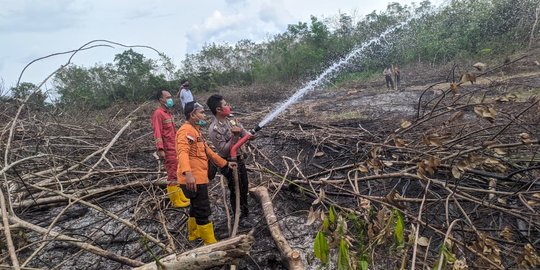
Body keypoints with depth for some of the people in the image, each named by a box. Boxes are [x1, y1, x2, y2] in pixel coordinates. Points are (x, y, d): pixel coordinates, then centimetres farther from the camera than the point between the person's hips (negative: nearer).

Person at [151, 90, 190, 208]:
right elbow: (157, 133, -20)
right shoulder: (158, 113, -13)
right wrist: (160, 149, -27)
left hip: (175, 148, 9)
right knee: (173, 176, -3)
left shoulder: (168, 112, 15)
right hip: (168, 150, -9)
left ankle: (181, 197, 26)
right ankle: (176, 201, 6)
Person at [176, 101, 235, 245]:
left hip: (199, 178, 11)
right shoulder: (186, 130, -17)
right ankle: (210, 243, 7)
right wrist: (187, 173, -48)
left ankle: (193, 234, 44)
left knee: (196, 207, 25)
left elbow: (208, 151, 24)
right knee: (203, 211, -2)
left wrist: (225, 163, 27)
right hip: (193, 180, -11)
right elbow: (183, 152, -34)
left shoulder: (196, 131, 17)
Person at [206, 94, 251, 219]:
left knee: (244, 187, 20)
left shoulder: (230, 120, 1)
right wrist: (234, 136, -32)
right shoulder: (214, 129, -23)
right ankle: (239, 217, 24)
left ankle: (245, 212, 40)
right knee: (235, 190, 6)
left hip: (239, 158, 8)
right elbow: (224, 150, -25)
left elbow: (245, 135, 2)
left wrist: (242, 132, -22)